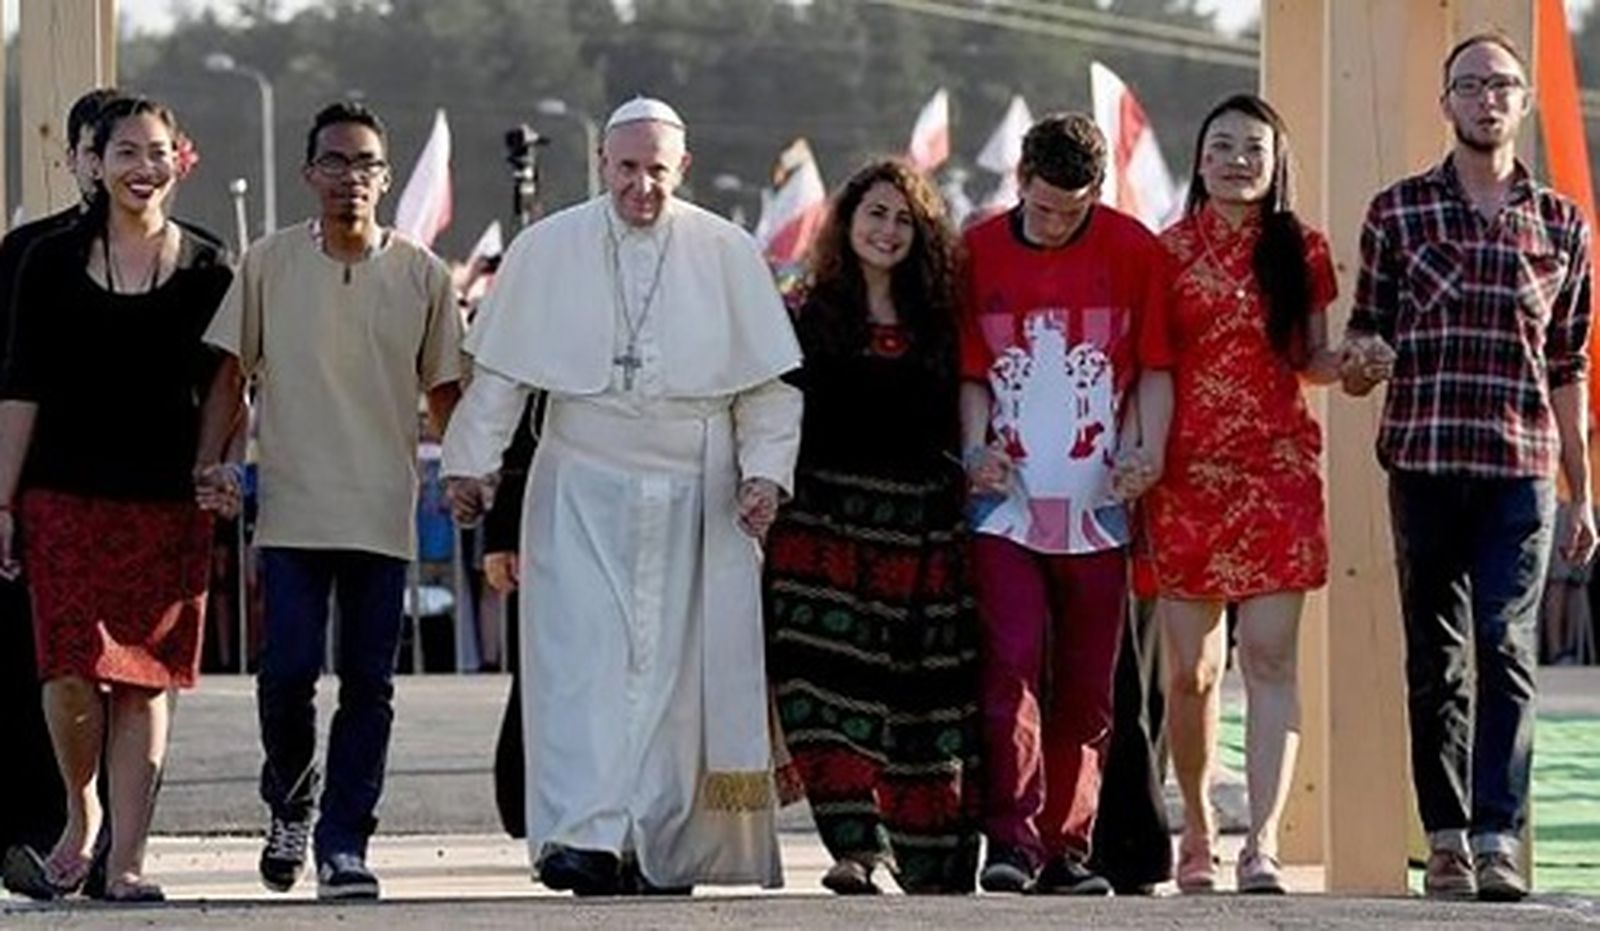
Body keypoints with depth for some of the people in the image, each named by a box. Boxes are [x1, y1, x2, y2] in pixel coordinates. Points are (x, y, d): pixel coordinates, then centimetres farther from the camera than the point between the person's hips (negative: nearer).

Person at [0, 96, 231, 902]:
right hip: (66, 496, -1)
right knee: (72, 673, -9)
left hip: (168, 502, 1)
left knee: (145, 678, 0)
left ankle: (126, 858, 4)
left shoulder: (205, 270, 6)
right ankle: (81, 817, 16)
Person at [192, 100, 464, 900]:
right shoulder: (269, 264, 4)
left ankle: (342, 846, 6)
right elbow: (232, 373, 8)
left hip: (384, 512, 1)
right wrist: (210, 462, -3)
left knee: (369, 683, 0)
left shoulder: (421, 275, 5)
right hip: (292, 507, -1)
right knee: (288, 671, -8)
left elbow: (444, 390, 11)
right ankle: (289, 803, 18)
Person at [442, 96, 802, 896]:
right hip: (581, 491, 0)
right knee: (582, 656, -12)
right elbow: (499, 371, 8)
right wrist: (471, 462, 5)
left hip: (692, 495, 0)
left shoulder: (728, 255, 2)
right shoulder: (546, 250, 3)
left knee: (672, 667, 1)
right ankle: (582, 837, -19)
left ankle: (657, 847, 8)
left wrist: (765, 470, -4)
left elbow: (768, 380, 5)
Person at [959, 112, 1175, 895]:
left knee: (1086, 682, 4)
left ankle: (1067, 847, 10)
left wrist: (1148, 449, -7)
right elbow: (970, 370, 11)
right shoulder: (978, 252, 5)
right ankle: (1012, 838, -12)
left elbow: (1154, 364, 7)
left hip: (1097, 501, 0)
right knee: (1012, 663, -12)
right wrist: (976, 447, -4)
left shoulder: (1133, 251, 3)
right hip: (1007, 498, 0)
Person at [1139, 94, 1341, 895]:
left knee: (1270, 659, -11)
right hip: (1187, 471, 0)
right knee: (1192, 669, 2)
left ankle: (1263, 844, -17)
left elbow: (1309, 362, 15)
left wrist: (1350, 364, -7)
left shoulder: (1300, 252, 9)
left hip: (1277, 469, 0)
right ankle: (1197, 828, 21)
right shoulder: (1168, 252, 6)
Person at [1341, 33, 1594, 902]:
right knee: (1435, 660, 4)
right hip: (1422, 462, 0)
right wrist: (1359, 363, -14)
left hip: (1521, 470, 0)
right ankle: (1447, 838, 10)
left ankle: (1498, 838, -15)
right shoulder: (1398, 211, 7)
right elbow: (1364, 336, 11)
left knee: (1506, 650, -11)